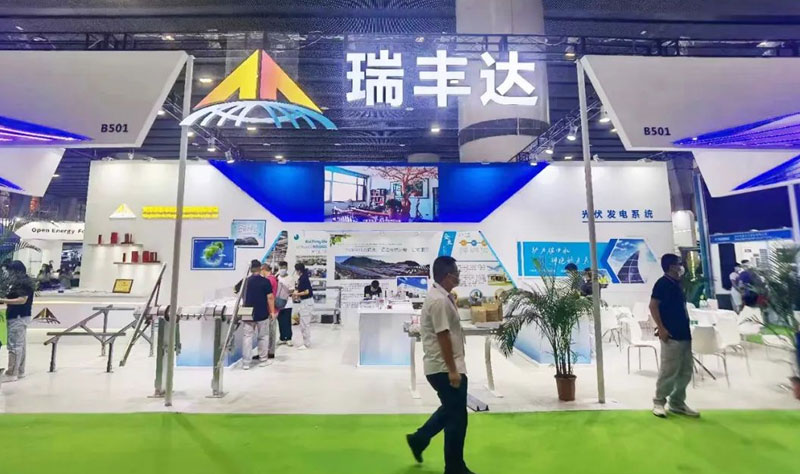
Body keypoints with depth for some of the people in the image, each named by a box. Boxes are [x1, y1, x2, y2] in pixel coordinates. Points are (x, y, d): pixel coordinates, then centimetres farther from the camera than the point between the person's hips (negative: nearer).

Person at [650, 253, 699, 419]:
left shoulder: (677, 283, 15)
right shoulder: (663, 283, -12)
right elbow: (653, 306, -17)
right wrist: (661, 328, -20)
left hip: (684, 334, 9)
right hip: (671, 335, -9)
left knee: (686, 371, 12)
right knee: (669, 370, -5)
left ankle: (677, 403, 23)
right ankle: (659, 402, 9)